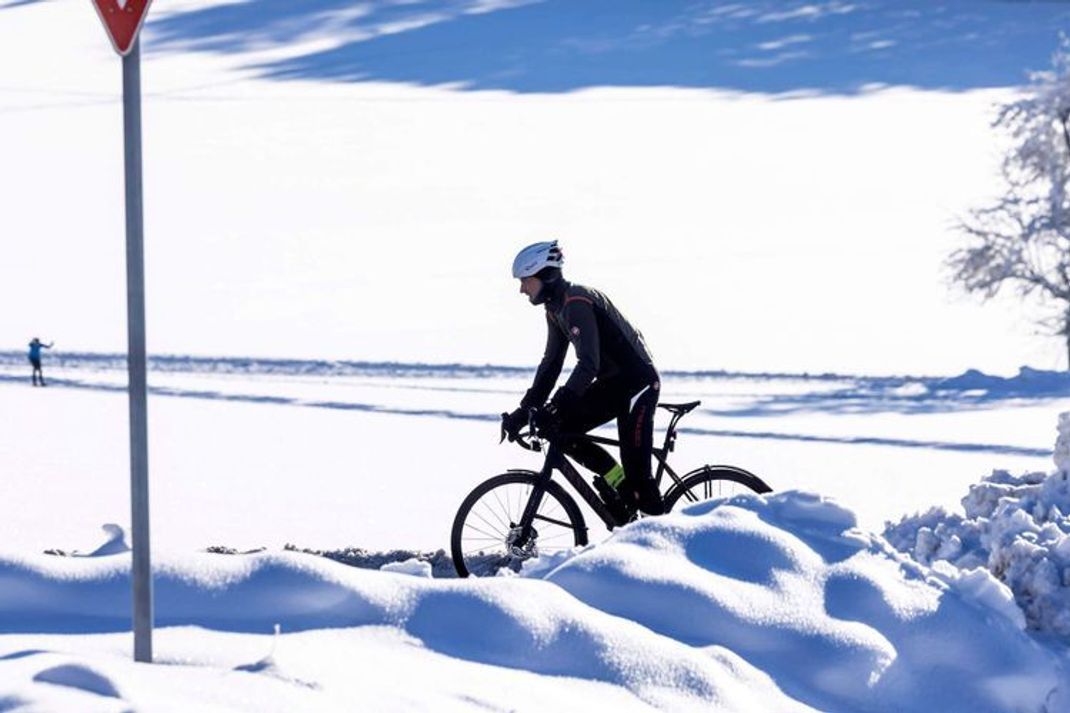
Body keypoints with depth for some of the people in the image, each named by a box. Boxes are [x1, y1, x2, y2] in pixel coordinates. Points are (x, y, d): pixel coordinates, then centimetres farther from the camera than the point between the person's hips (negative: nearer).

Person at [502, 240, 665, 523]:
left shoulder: (577, 303, -23)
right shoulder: (556, 308, 8)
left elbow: (588, 364, -32)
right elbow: (551, 363, 14)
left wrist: (556, 407, -38)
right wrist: (525, 410, 8)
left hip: (638, 381, -10)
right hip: (612, 383, 10)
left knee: (635, 466, -13)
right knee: (561, 431, -1)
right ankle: (618, 483, 8)